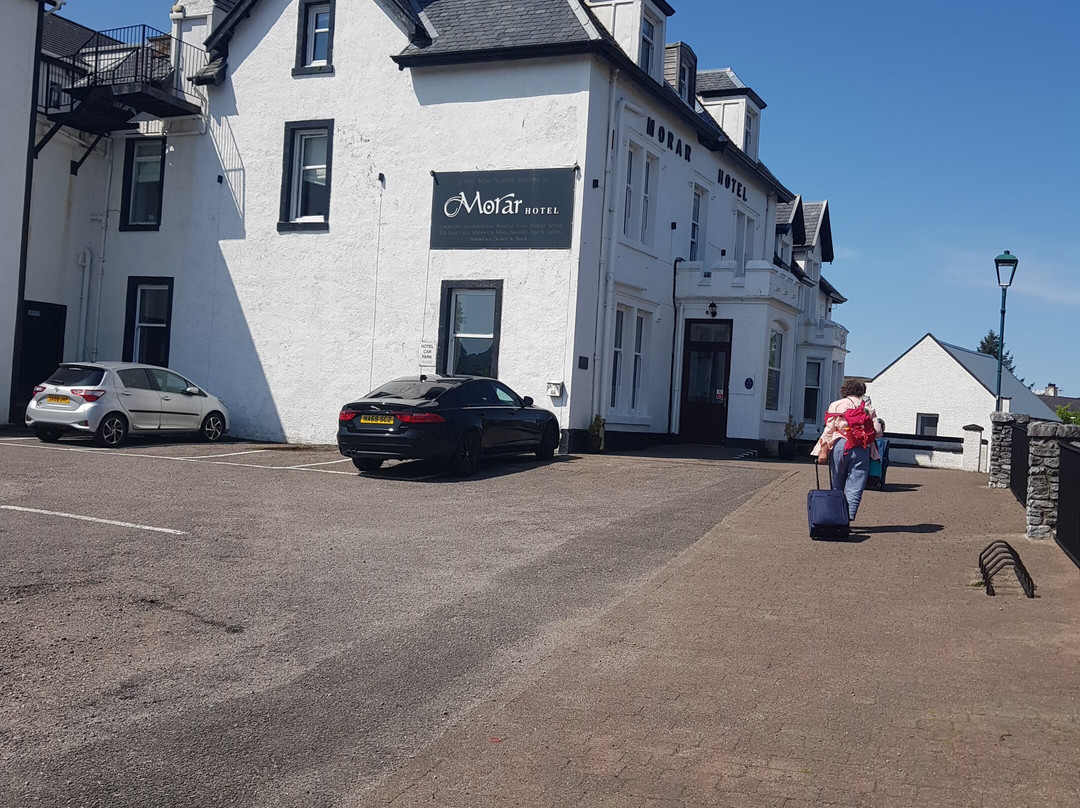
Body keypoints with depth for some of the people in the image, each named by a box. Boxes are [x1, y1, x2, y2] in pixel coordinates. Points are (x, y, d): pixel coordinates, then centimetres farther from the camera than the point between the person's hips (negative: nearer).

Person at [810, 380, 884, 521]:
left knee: (837, 485, 13)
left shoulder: (836, 405, 8)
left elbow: (829, 429, -1)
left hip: (840, 446, 0)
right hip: (862, 449, 0)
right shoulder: (868, 406, 11)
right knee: (855, 486, -1)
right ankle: (849, 516, -15)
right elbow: (877, 431, 5)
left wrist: (824, 450, -4)